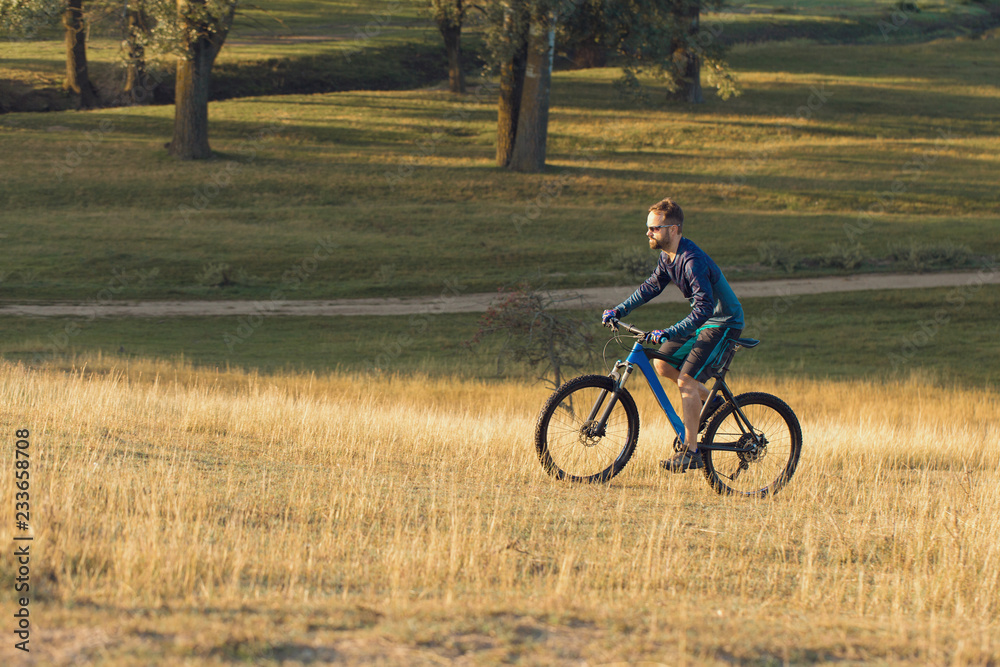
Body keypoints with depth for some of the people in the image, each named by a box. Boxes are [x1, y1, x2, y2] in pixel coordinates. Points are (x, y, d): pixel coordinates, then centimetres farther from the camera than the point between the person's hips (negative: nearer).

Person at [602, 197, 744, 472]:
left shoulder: (693, 261, -29)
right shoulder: (668, 256, 1)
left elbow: (704, 308, -36)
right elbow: (652, 286, 15)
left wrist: (669, 333, -43)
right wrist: (619, 310, 5)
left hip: (723, 323, -9)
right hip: (704, 322, 9)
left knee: (686, 379, -16)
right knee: (662, 363, 7)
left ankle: (691, 452, -12)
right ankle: (711, 400, 23)